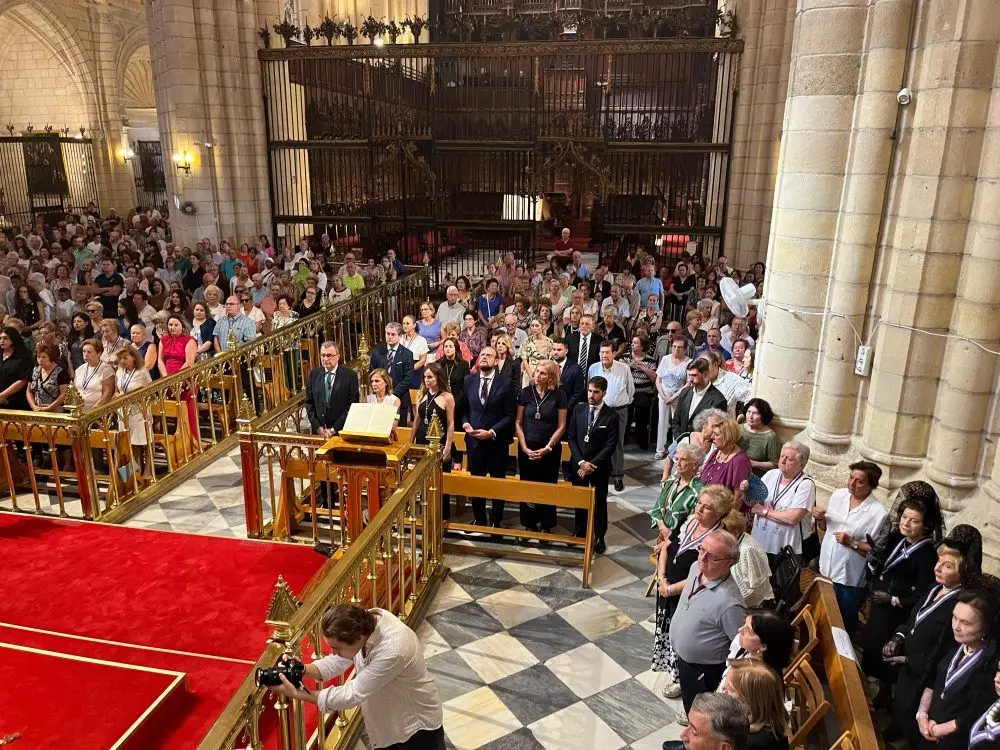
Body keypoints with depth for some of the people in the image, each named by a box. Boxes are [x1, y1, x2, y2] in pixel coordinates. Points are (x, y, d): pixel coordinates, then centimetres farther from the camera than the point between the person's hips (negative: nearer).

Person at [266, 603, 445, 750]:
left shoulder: (392, 651, -41)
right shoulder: (365, 621, -19)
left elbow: (354, 694, -32)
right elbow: (338, 661, -5)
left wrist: (297, 694, -28)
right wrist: (303, 670, -23)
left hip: (417, 724, -7)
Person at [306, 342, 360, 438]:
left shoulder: (350, 375, -7)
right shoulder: (314, 373, 5)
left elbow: (352, 406, -10)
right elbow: (309, 402, 6)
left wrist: (334, 429, -12)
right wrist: (318, 427, -4)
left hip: (341, 431, -2)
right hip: (318, 431, 3)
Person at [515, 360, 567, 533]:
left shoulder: (558, 395, -7)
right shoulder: (526, 392, -4)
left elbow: (561, 426, -4)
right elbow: (518, 423, 0)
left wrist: (547, 448, -10)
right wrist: (525, 447, -8)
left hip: (550, 450, -1)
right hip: (527, 448, 1)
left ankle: (546, 526, 23)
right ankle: (530, 524, 24)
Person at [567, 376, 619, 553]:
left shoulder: (612, 415, -11)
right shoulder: (579, 409, -1)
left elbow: (610, 445, -12)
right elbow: (572, 437, -1)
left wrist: (592, 464, -17)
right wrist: (581, 462, -12)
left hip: (600, 466, -3)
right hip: (578, 464, 3)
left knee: (599, 503, 10)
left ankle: (599, 538, 24)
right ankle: (579, 534, 30)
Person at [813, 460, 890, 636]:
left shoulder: (878, 513, -19)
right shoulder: (838, 495, -3)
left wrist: (852, 542, -25)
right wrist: (819, 518, -10)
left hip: (851, 577, -5)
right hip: (826, 568, 5)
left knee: (846, 622, 16)